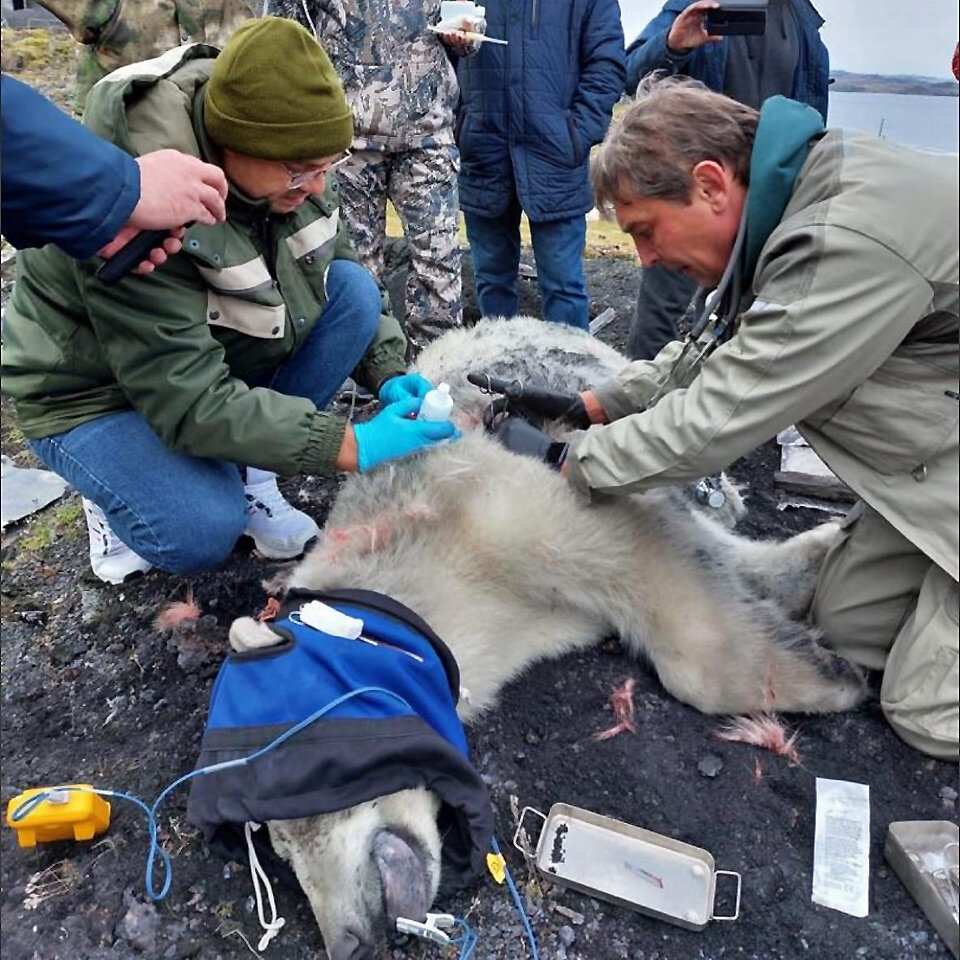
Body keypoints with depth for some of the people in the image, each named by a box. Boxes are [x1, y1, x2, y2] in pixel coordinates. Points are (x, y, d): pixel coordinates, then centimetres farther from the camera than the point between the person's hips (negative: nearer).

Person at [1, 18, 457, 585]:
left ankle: (250, 478, -4)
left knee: (354, 289, -16)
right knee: (203, 535, -31)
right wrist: (351, 447, -39)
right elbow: (189, 403, -36)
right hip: (97, 393, -6)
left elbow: (338, 264, 0)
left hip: (223, 353, 7)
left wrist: (389, 373, -16)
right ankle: (114, 490, 7)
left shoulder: (286, 161, -15)